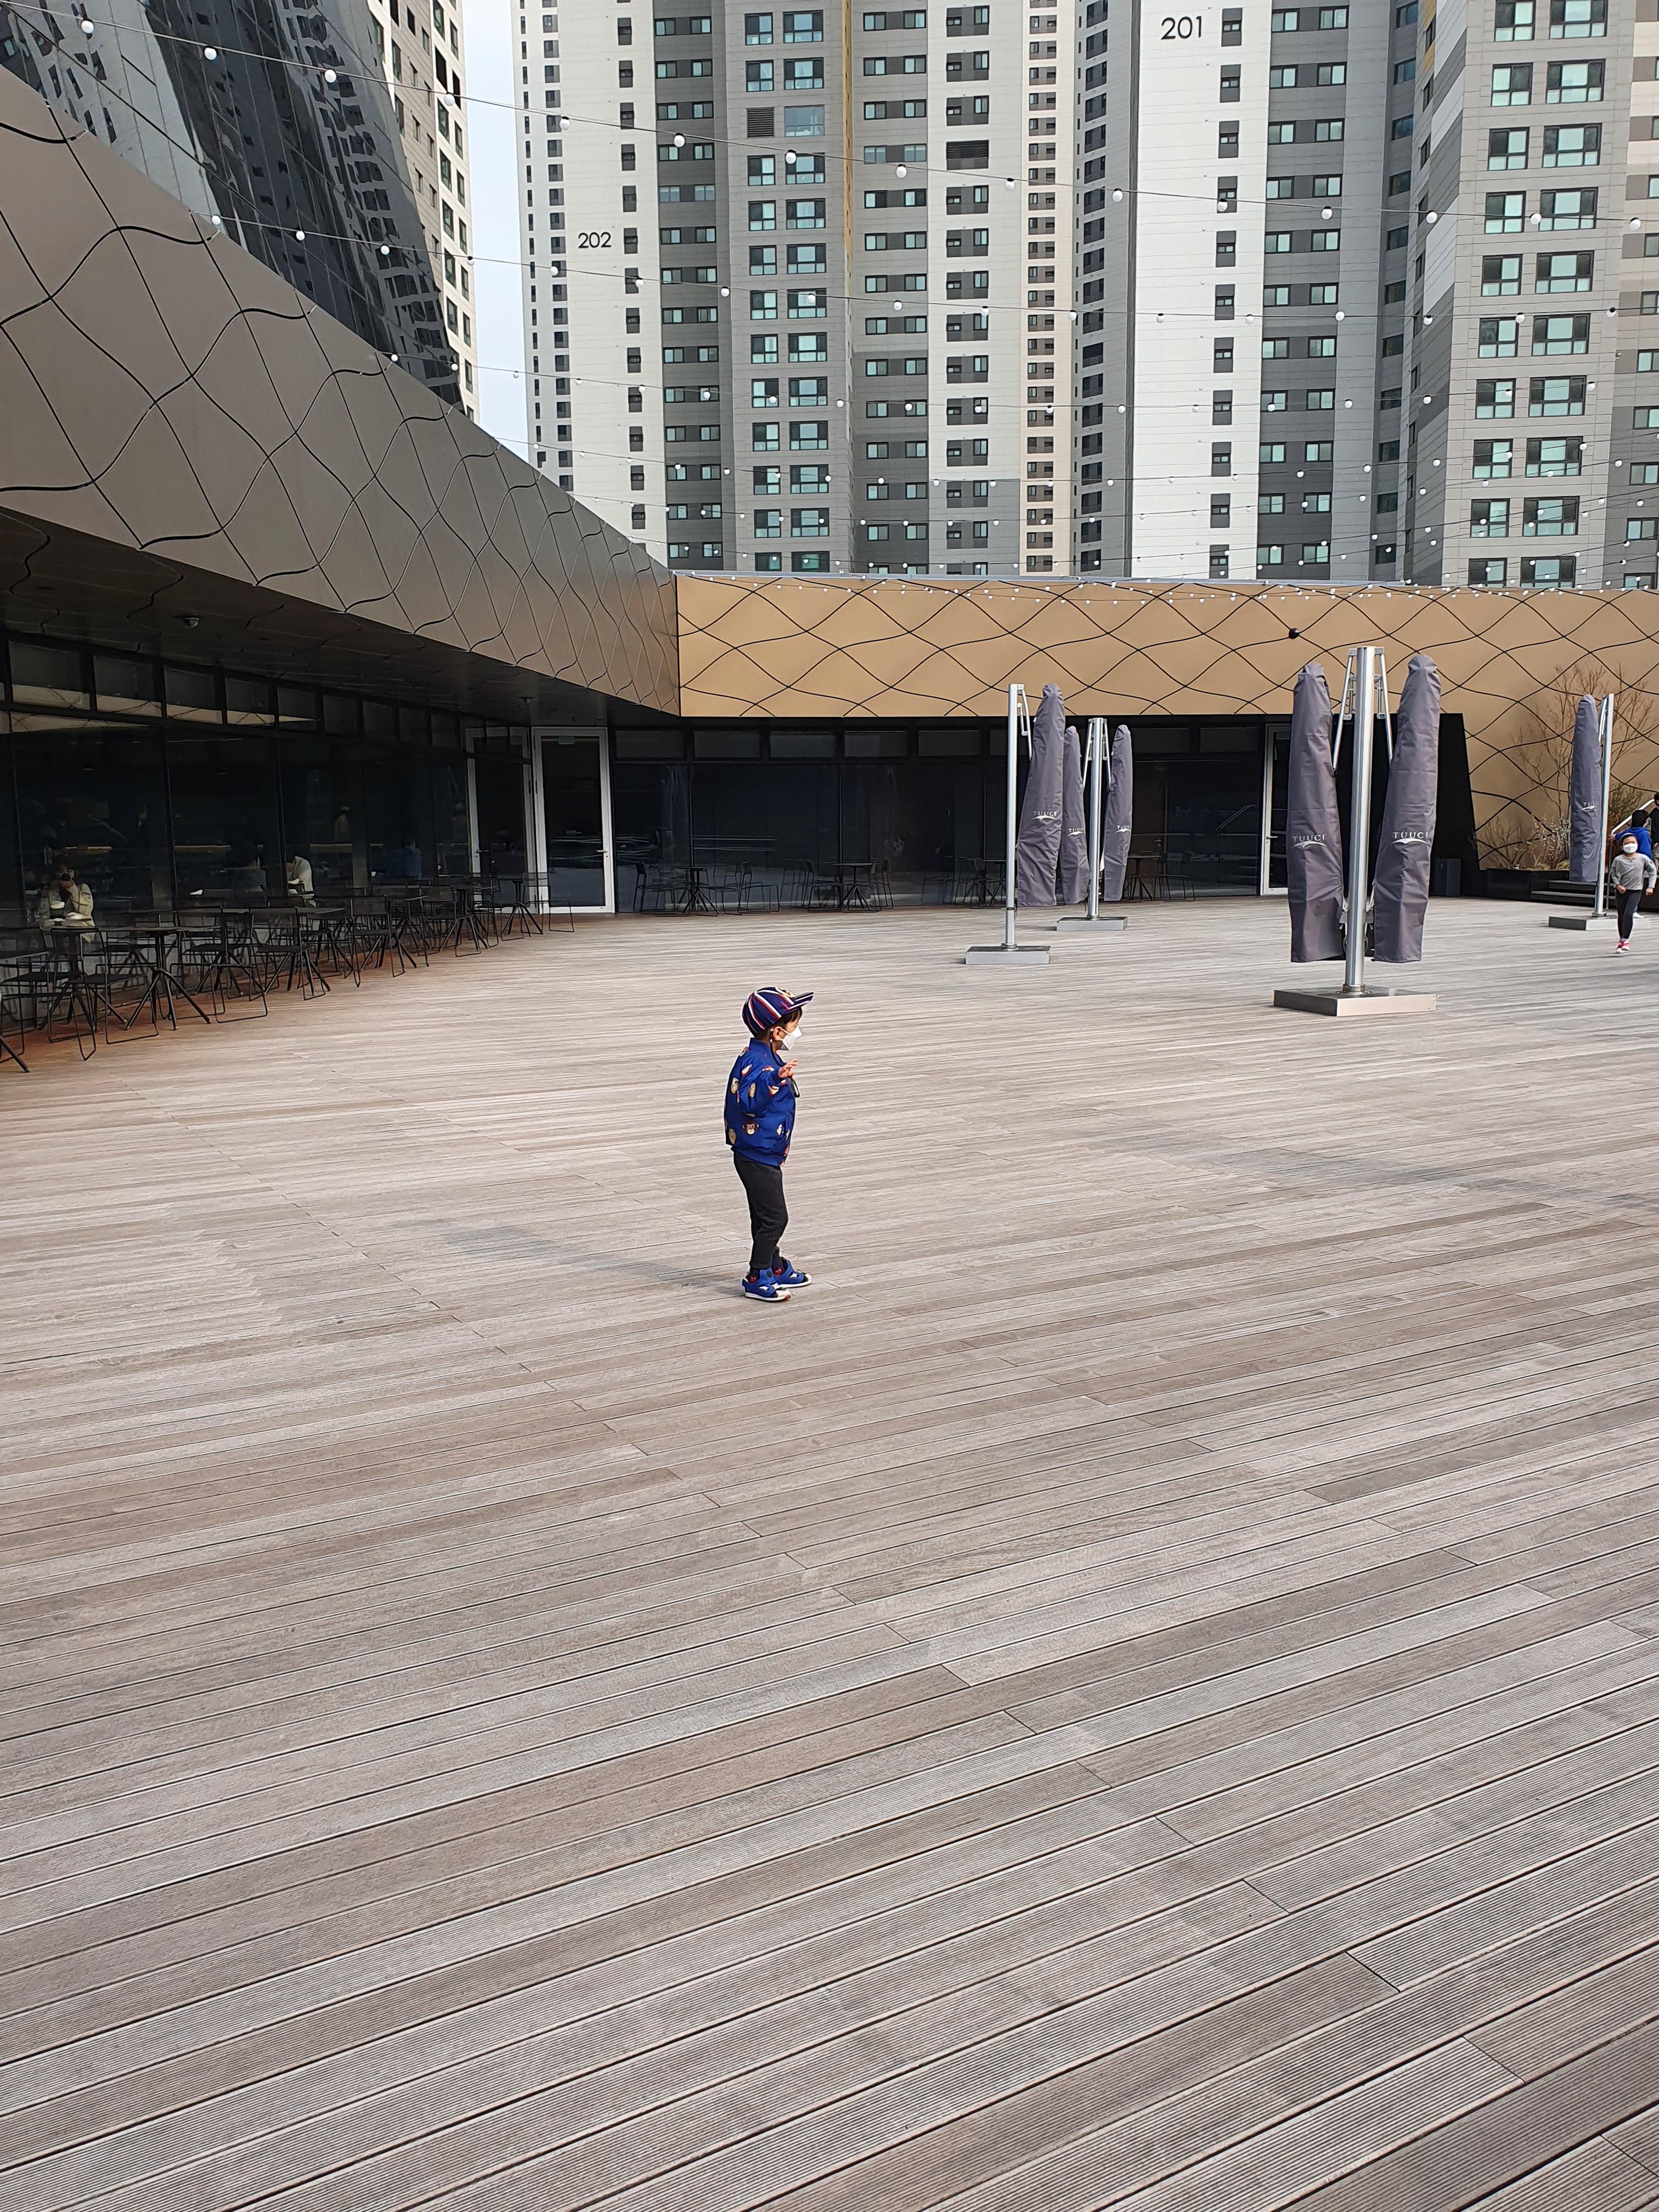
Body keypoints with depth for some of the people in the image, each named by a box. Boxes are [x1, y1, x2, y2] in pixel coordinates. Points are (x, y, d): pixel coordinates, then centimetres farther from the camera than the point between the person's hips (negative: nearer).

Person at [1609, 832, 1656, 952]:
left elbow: (1653, 872, 7)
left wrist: (1650, 886, 0)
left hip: (1636, 891, -1)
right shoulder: (1618, 860, -3)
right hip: (1622, 891, 1)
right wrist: (1617, 885, -9)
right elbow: (1613, 874, 5)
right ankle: (1622, 939, 25)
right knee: (1621, 916, 9)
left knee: (1628, 914, -18)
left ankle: (1625, 940, -13)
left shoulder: (1643, 858, -2)